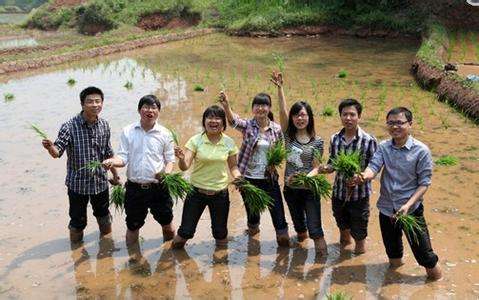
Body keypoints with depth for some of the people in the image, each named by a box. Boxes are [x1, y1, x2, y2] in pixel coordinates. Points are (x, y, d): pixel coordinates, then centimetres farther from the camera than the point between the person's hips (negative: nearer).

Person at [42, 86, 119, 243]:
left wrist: (115, 174, 17)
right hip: (78, 183, -4)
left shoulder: (104, 125, -2)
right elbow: (57, 152, -25)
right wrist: (50, 147, -47)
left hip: (100, 181, 4)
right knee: (78, 223, 7)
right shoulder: (70, 126, -16)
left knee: (104, 218, 21)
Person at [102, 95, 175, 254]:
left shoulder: (164, 133, 0)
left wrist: (167, 173, -15)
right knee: (132, 227, 14)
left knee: (167, 225, 12)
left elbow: (170, 159, 5)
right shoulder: (128, 132, 0)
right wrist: (112, 161, -25)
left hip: (158, 187, 0)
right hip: (135, 188, 0)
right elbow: (123, 157, -3)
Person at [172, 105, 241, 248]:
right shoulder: (195, 140, -8)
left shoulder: (229, 142, -2)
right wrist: (181, 159, -37)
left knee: (220, 234, 14)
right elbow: (185, 166, -15)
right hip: (197, 192, -1)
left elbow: (233, 166, 8)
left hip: (220, 194, 2)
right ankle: (175, 249, 34)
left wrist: (238, 177, -13)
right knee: (185, 232, 2)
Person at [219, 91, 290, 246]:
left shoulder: (277, 129, -2)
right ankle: (253, 228, 44)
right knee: (251, 209, 15)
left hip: (269, 178, 1)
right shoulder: (248, 125, -7)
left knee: (278, 211, -2)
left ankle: (283, 237, 17)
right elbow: (233, 120, -28)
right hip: (248, 177, 0)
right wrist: (225, 105, -48)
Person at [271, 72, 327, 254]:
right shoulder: (289, 135, 1)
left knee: (314, 228, -7)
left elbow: (316, 167, -6)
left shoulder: (317, 142, -5)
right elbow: (282, 111, -11)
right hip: (290, 189, 3)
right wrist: (279, 88, -21)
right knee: (298, 224, 19)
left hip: (309, 188, -3)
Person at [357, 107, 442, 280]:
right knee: (392, 248, 23)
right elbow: (373, 167, -16)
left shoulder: (421, 151, -13)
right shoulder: (383, 147, -2)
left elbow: (424, 183, -11)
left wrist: (408, 205, -23)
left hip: (411, 209, -4)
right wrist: (364, 176, -40)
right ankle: (396, 262, 49)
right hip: (387, 208, 4)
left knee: (423, 251, 0)